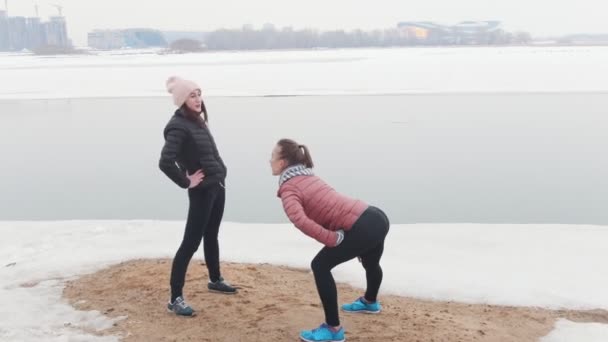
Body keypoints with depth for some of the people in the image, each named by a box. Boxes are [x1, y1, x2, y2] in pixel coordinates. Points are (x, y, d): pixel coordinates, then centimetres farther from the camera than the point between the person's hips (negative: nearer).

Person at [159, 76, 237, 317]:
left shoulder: (197, 120, 7)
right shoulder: (178, 126, -19)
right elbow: (165, 162, -30)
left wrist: (218, 173, 8)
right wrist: (186, 182, -18)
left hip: (217, 185, 9)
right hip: (202, 191, -8)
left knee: (211, 236, 22)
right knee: (191, 242, -6)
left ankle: (215, 280, 39)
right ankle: (175, 298, 0)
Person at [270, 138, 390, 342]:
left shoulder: (289, 188, -9)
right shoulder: (307, 177, 17)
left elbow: (299, 220, -30)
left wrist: (333, 240, -21)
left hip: (363, 227, -10)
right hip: (376, 218, 10)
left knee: (320, 266, -3)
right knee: (370, 263, 35)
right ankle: (370, 302, 65)